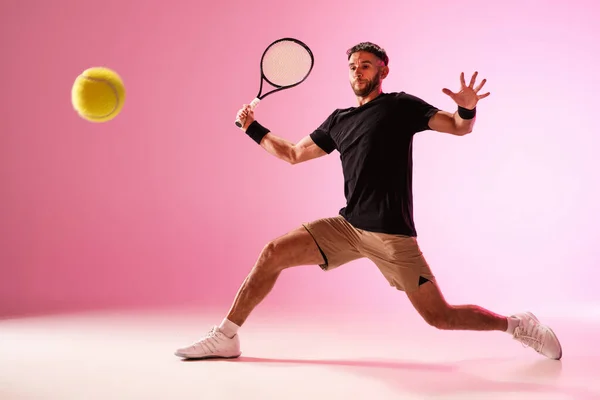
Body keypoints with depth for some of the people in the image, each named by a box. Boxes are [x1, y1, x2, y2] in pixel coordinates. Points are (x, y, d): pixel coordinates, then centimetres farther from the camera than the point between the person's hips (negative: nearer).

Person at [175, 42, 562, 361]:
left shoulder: (400, 105, 1)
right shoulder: (338, 120, 15)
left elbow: (460, 127, -3)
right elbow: (294, 153, 25)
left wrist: (468, 108, -25)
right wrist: (253, 128, 19)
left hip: (392, 235, -5)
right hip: (347, 226, 5)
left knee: (440, 316, -7)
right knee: (273, 253, -7)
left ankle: (519, 324, 17)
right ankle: (226, 337, 4)